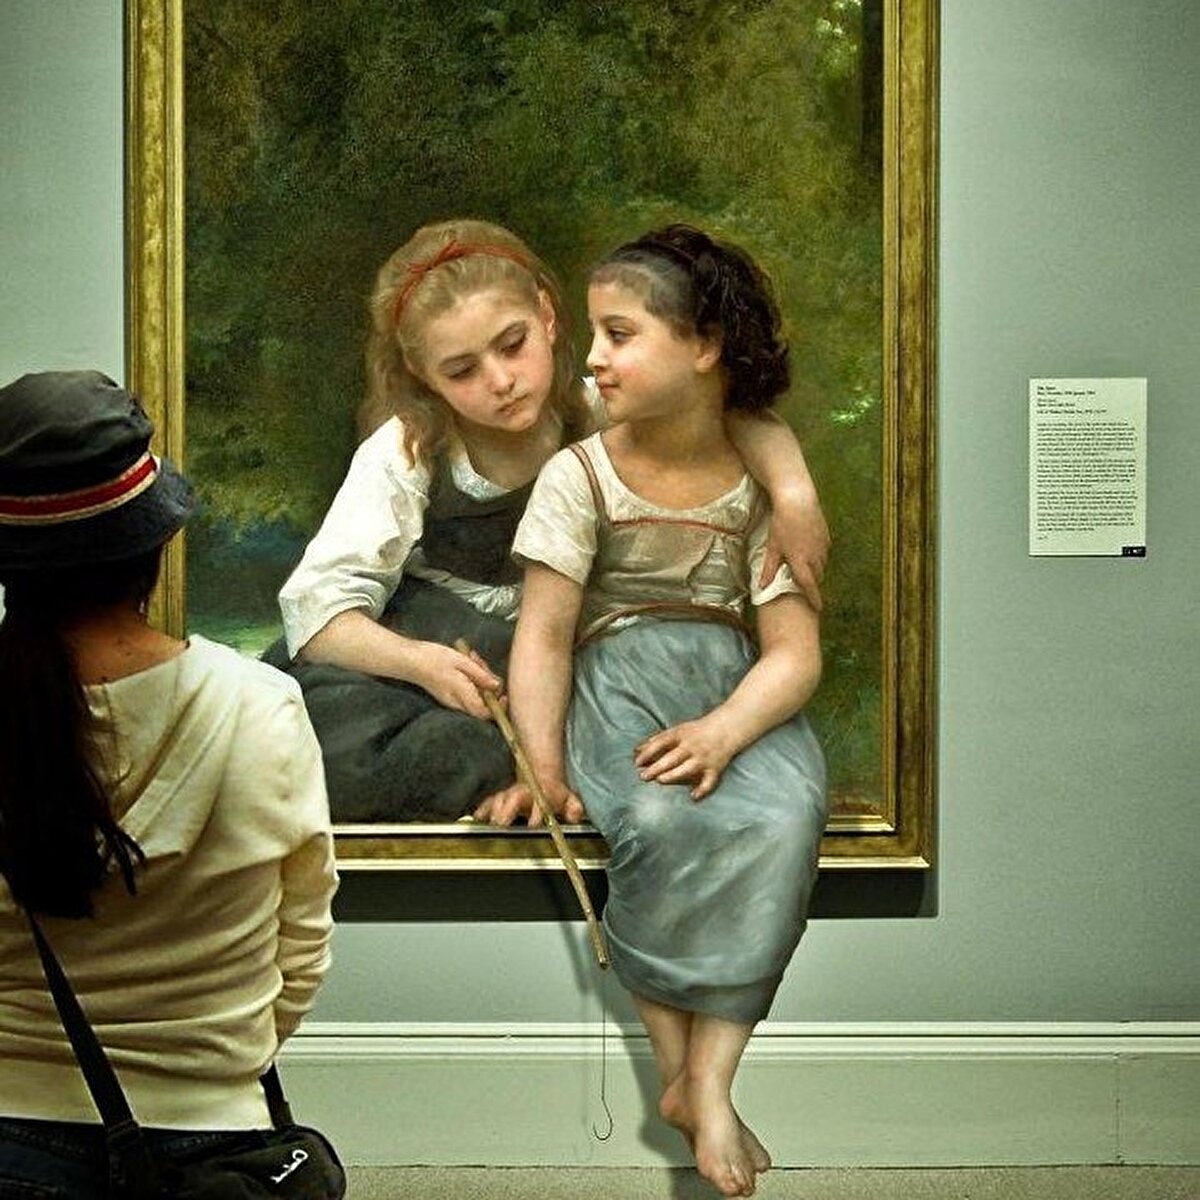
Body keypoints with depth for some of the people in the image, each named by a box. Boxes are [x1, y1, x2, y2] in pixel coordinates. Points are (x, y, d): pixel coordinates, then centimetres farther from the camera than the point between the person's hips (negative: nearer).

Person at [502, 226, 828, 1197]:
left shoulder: (762, 485, 5)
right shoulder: (580, 476, 4)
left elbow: (795, 650, -2)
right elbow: (545, 637, -1)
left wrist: (723, 730, -22)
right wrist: (542, 768, -15)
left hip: (736, 685, 1)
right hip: (616, 676, -1)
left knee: (786, 813, -32)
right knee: (660, 820, -34)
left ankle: (709, 1079, -27)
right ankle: (676, 1066, -18)